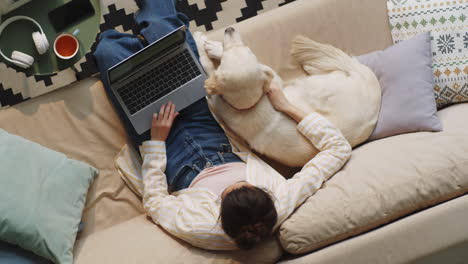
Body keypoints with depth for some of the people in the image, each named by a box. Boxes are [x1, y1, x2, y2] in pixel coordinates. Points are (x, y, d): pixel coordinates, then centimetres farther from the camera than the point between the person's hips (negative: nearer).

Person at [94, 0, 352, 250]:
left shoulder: (198, 229, -42)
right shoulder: (285, 201, -36)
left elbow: (154, 203, -22)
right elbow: (339, 148, -25)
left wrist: (156, 140, -23)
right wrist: (288, 108, -27)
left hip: (170, 155, -3)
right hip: (213, 140, 3)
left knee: (109, 49, -3)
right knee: (159, 23, 1)